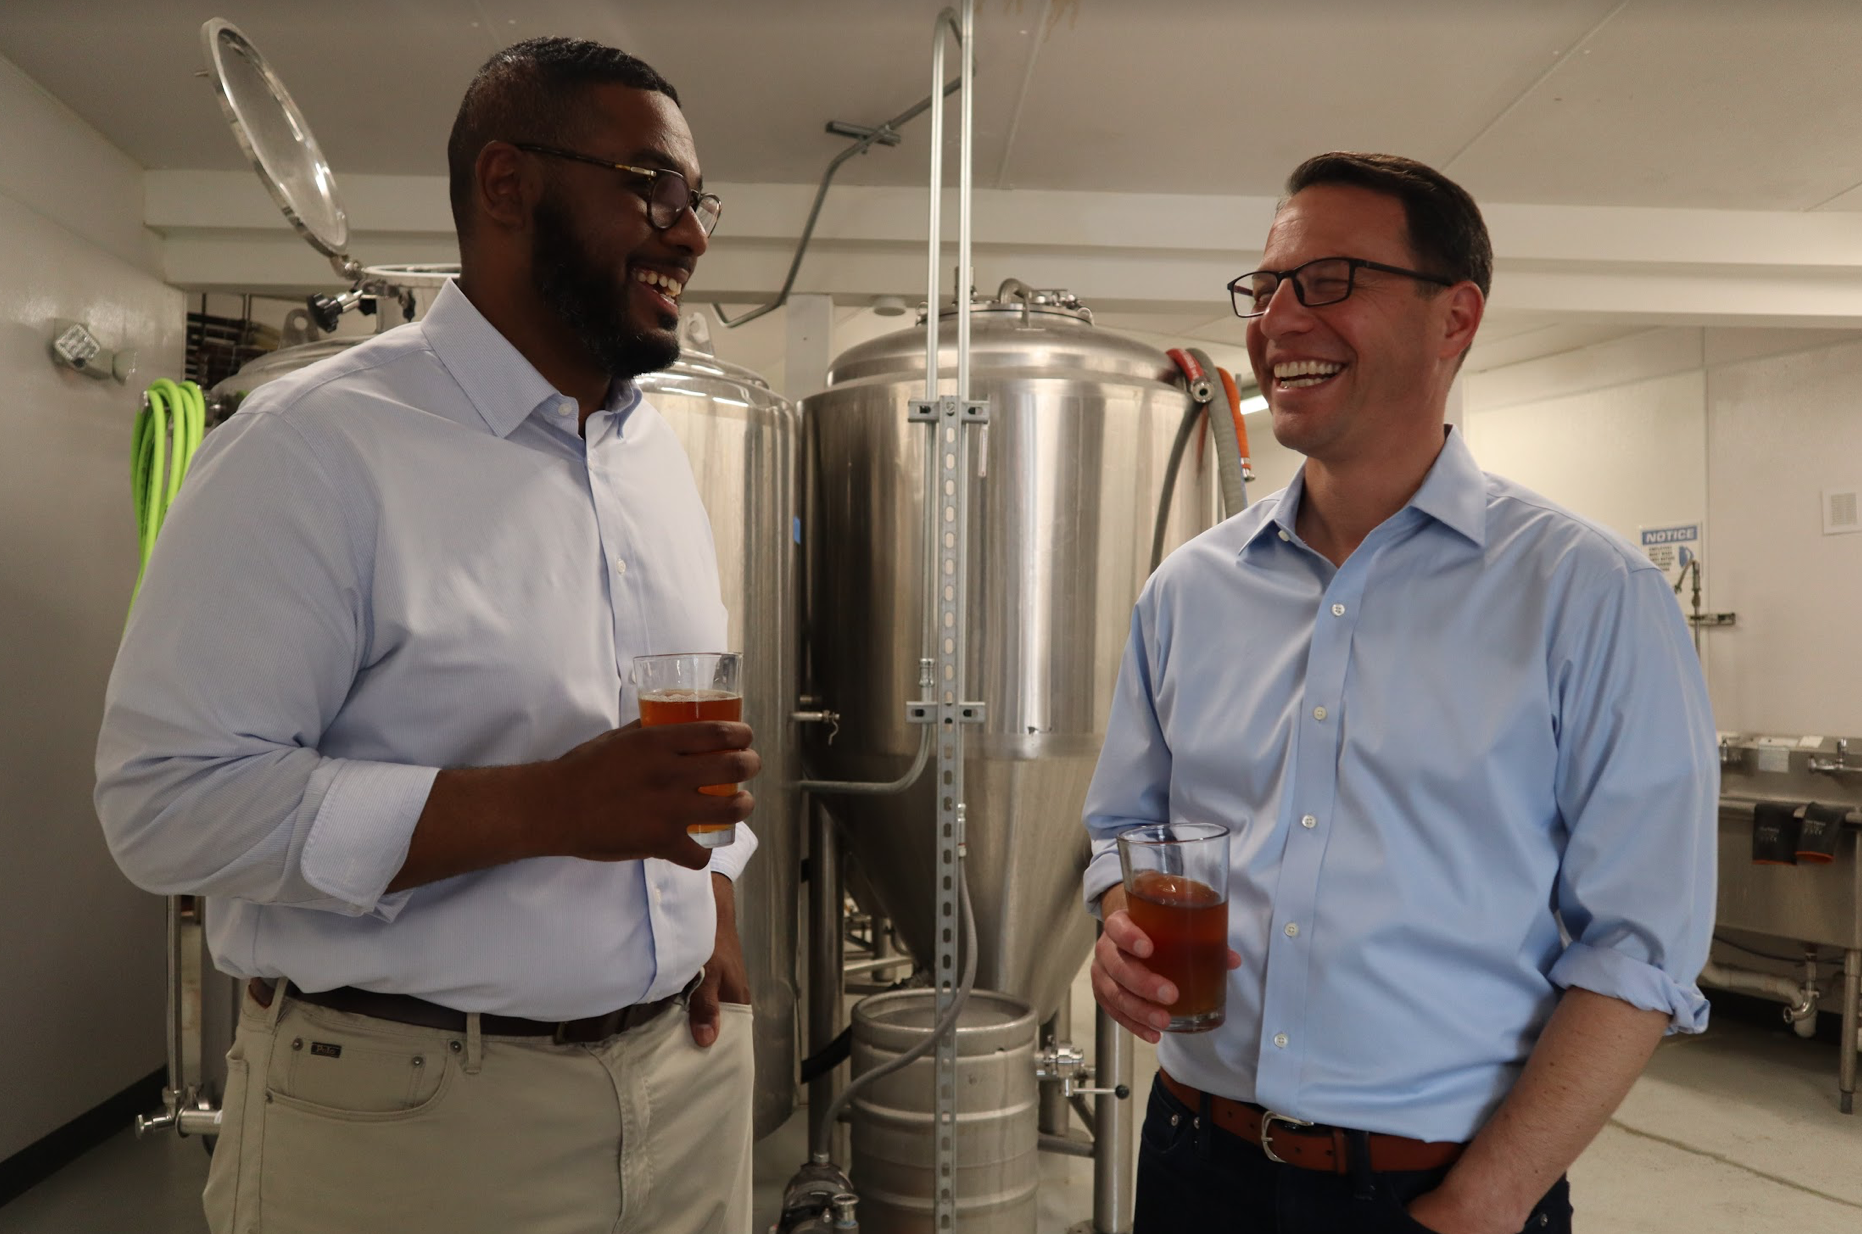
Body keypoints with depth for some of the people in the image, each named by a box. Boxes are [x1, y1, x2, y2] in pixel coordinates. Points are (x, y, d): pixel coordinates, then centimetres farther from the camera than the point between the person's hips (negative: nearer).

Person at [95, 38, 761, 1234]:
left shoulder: (661, 448, 7)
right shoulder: (313, 448, -14)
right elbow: (173, 797, -19)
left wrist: (714, 893, 1)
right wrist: (548, 804, -27)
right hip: (409, 1112, -6)